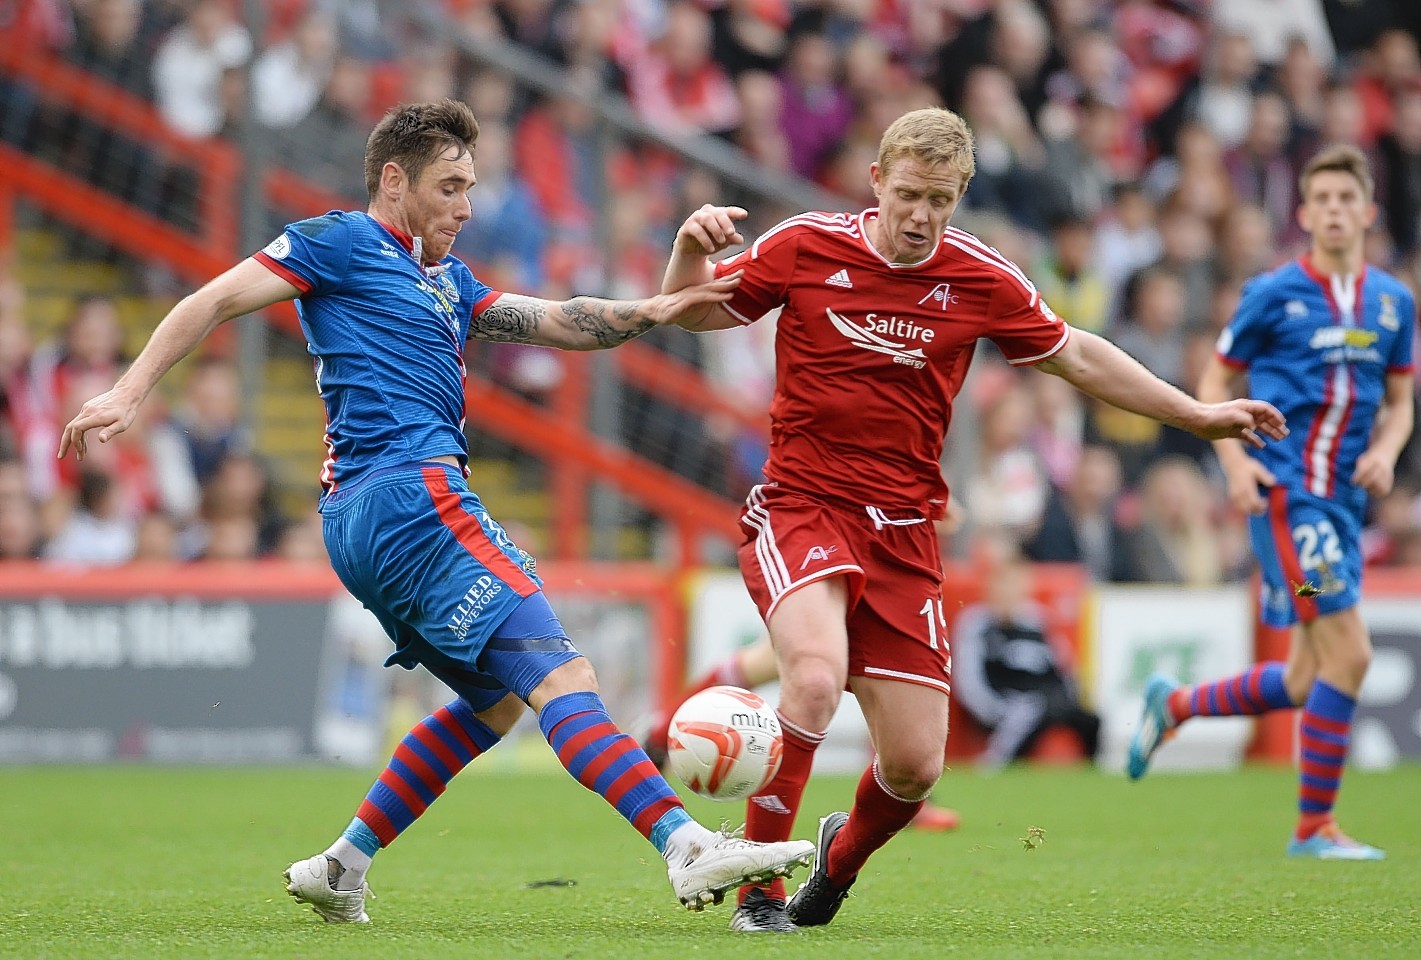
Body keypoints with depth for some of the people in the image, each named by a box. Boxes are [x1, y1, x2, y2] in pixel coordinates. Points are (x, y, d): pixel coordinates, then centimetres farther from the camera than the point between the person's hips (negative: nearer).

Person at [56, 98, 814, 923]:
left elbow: (554, 322, 19)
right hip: (410, 493, -10)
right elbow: (218, 300, -1)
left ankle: (343, 867, 18)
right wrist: (131, 391, -11)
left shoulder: (444, 279, 27)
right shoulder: (343, 243, 3)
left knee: (497, 697, 20)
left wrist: (648, 314, 3)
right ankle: (688, 849, -28)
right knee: (560, 673, -17)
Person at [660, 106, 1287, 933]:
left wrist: (1197, 415, 17)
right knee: (816, 677, -31)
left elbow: (1076, 356, 15)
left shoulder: (983, 280, 0)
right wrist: (691, 252, -16)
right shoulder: (805, 248, -5)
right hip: (799, 509, -3)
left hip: (904, 533, 3)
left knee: (915, 766, -1)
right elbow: (691, 312, 6)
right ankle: (758, 891, -15)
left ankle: (842, 858, 35)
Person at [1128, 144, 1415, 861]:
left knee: (1306, 684, 9)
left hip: (1343, 502, 6)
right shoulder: (1274, 294, -4)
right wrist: (1235, 461, -12)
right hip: (1286, 495, -6)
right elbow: (1214, 383, 3)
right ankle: (1314, 826, -4)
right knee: (1349, 653, -15)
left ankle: (1172, 704, 32)